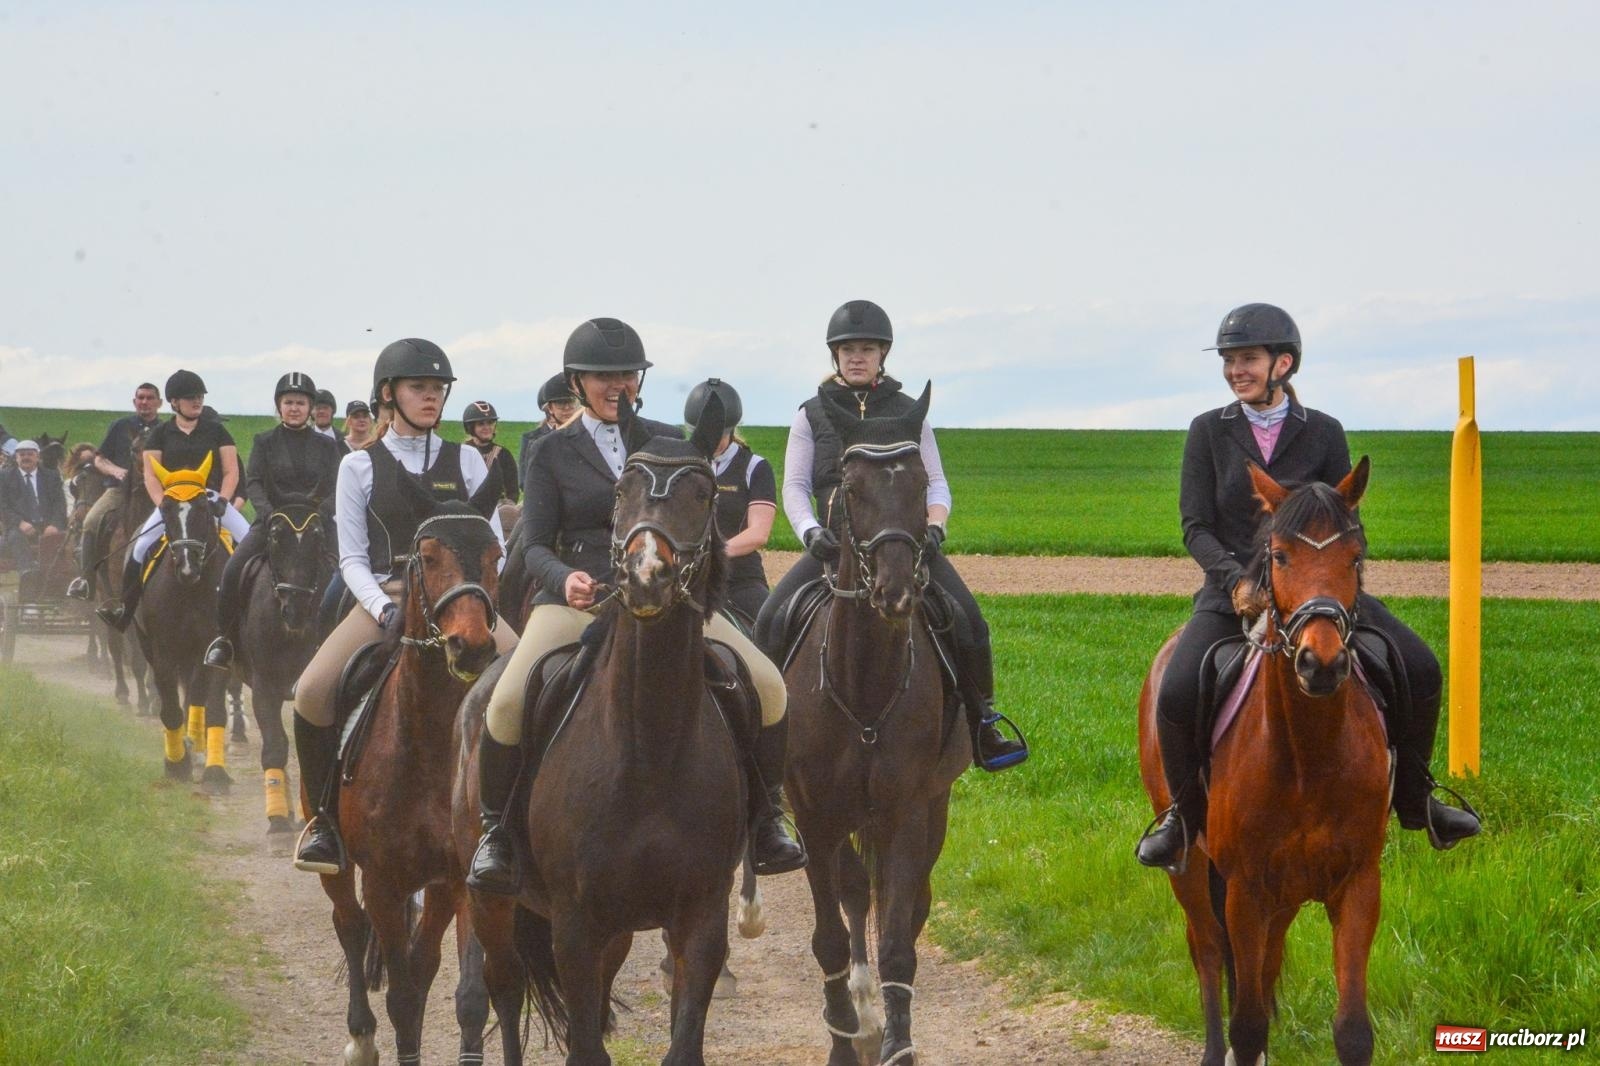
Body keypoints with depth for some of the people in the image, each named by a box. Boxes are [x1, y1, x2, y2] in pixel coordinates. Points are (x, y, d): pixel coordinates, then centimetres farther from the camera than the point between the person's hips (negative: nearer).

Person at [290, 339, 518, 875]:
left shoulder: (466, 461, 11)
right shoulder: (360, 466, 7)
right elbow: (352, 558, 3)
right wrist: (385, 609, -14)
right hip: (385, 595, -1)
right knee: (311, 695, -24)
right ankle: (327, 817, -4)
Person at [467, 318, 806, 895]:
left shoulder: (668, 442, 13)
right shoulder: (552, 453, 7)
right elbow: (536, 546, 3)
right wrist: (565, 579, -20)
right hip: (576, 598, -2)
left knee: (768, 685, -15)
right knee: (507, 702, -27)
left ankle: (765, 822, 4)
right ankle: (496, 831, -4)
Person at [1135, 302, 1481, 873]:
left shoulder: (1323, 433, 4)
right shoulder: (1208, 432, 2)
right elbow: (1195, 526, -2)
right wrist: (1237, 578, -20)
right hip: (1232, 592, -1)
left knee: (1420, 670, -14)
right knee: (1176, 694, -26)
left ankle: (1413, 800, 8)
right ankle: (1183, 815, 0)